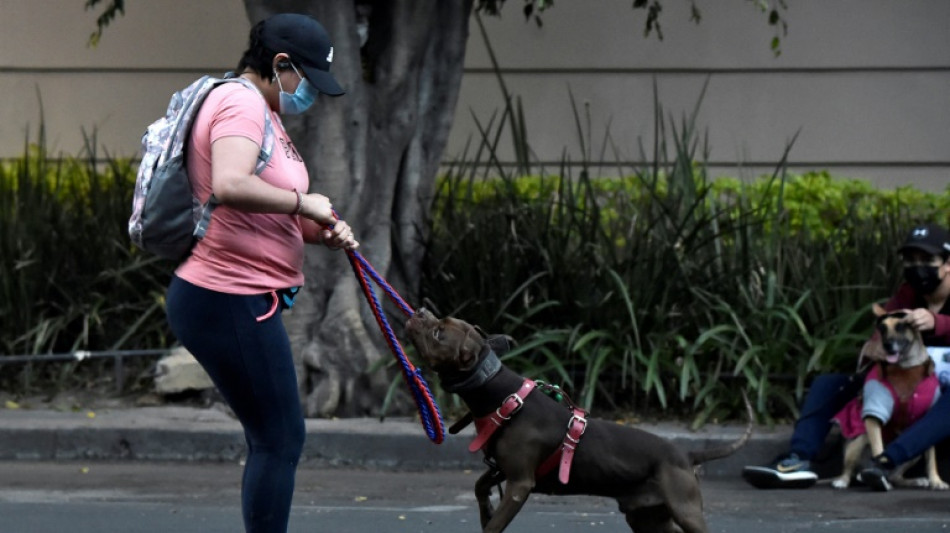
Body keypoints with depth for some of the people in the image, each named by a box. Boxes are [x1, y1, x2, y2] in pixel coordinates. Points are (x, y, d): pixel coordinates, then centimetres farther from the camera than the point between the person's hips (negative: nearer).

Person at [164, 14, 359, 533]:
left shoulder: (261, 111, 18)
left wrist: (321, 229, 5)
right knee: (279, 440, -7)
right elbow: (230, 187, -34)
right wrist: (304, 202, -21)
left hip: (242, 303, 11)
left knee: (278, 439, 14)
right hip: (230, 301, -11)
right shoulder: (242, 103, -15)